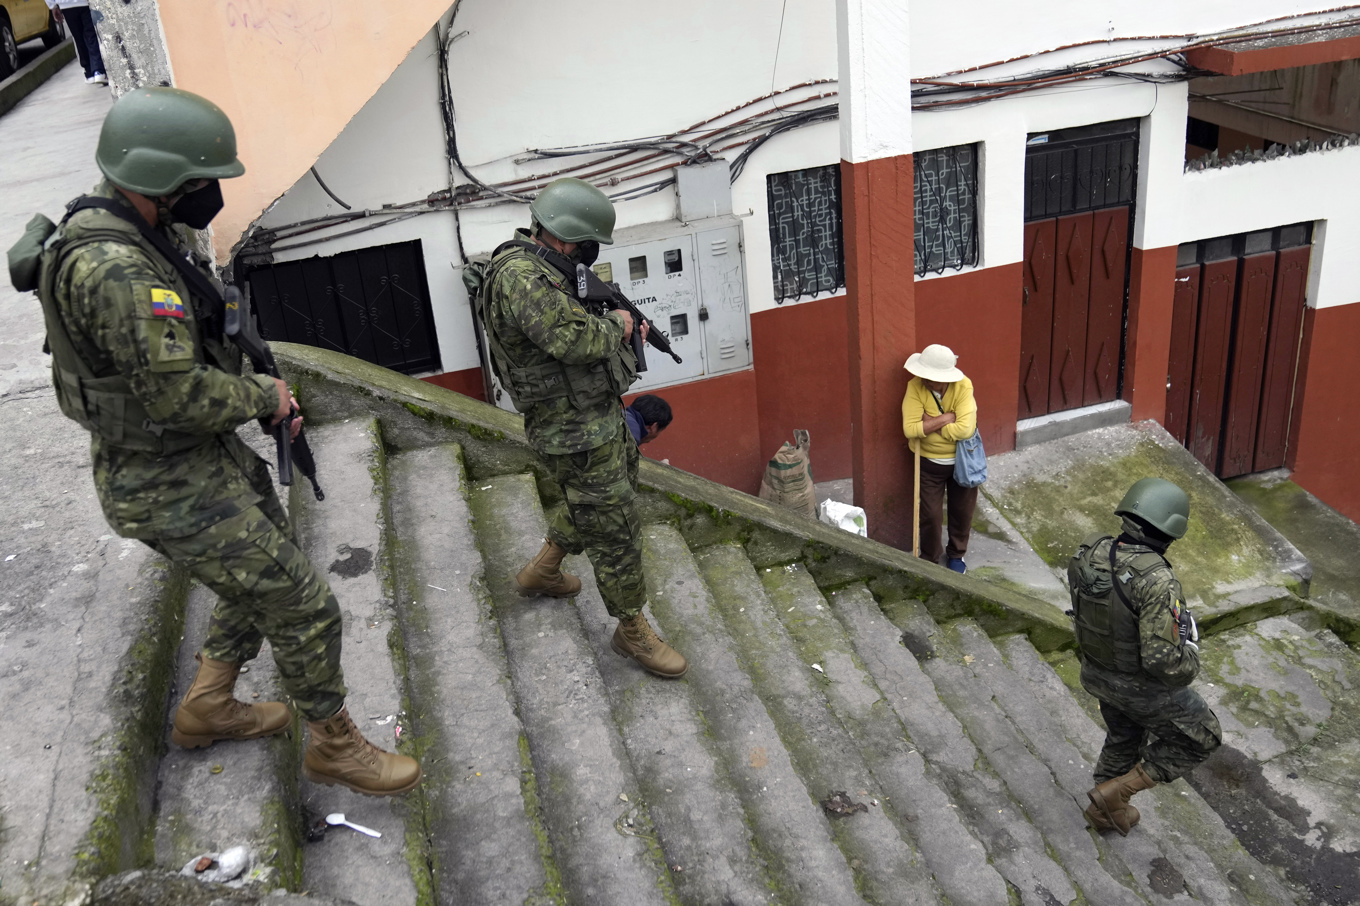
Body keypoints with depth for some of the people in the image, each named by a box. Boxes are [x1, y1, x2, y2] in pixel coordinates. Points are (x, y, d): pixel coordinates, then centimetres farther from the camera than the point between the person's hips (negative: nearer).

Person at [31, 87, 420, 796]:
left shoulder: (143, 239, 5)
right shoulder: (114, 270, -29)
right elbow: (178, 394, -30)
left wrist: (259, 382, 6)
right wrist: (265, 396, -13)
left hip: (208, 456, 11)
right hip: (171, 490, -10)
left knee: (271, 567, 26)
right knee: (304, 607, -2)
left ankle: (206, 709, 42)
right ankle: (334, 747, 19)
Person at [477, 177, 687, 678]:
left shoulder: (539, 268, 9)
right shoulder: (521, 275, -24)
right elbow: (570, 339, -34)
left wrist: (621, 331, 3)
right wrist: (615, 325, -15)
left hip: (601, 415, 10)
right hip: (577, 434, -10)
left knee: (608, 494, 29)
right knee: (616, 530, 0)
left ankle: (542, 570, 45)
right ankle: (633, 632, 17)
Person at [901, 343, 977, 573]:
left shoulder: (963, 386, -23)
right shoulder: (915, 387, -21)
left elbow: (965, 429, -30)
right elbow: (910, 429, -27)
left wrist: (930, 424, -26)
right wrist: (944, 419, -28)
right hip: (930, 462, 0)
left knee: (962, 511, 17)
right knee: (931, 514, 7)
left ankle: (956, 554, 41)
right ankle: (929, 559, 32)